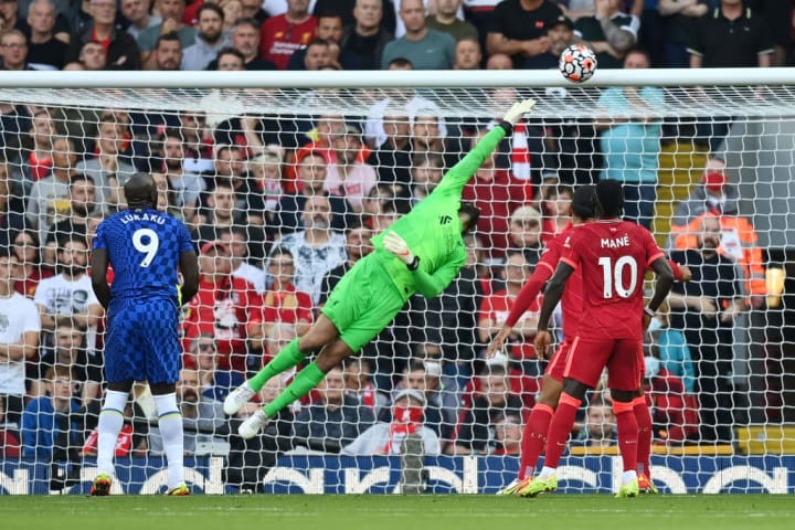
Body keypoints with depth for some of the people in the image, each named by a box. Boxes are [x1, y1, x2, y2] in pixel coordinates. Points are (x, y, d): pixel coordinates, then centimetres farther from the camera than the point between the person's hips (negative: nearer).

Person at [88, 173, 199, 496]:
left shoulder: (109, 227, 11)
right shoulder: (175, 227, 14)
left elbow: (97, 279, 1)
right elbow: (192, 281, 10)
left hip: (124, 310, 0)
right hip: (163, 311, 0)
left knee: (116, 391, 8)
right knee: (165, 394, 2)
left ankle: (103, 471, -5)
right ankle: (176, 479, -2)